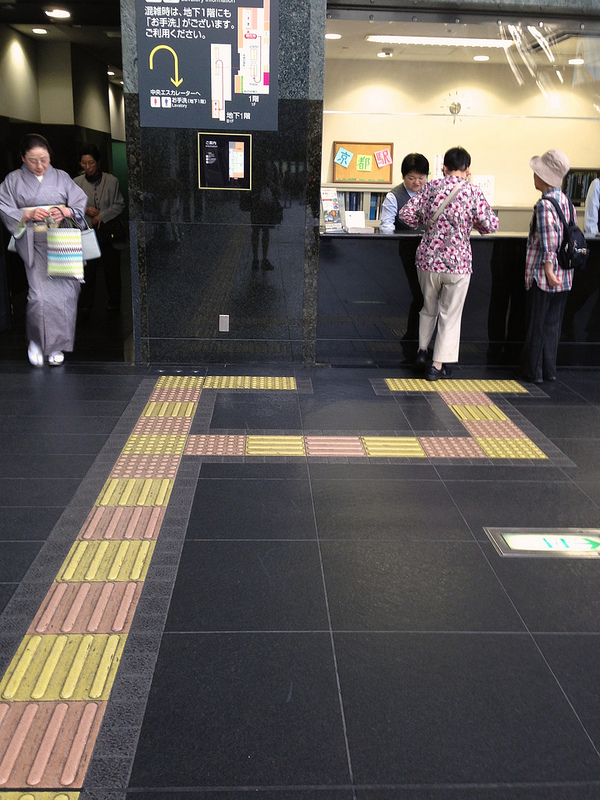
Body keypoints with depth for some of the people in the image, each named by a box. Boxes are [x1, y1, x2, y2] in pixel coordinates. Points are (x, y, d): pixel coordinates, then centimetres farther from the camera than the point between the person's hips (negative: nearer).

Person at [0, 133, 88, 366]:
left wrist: (66, 212, -15)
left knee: (65, 291, -4)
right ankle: (36, 342, 8)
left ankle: (56, 345, 11)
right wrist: (29, 215, -15)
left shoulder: (61, 177, 11)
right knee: (40, 294, -14)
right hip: (34, 245, -2)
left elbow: (80, 203, 6)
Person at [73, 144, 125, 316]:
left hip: (108, 231, -1)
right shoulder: (76, 182, 4)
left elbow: (119, 204, -1)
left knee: (112, 269, 6)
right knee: (87, 269, 5)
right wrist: (85, 209, -9)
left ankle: (113, 304, 20)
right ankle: (86, 304, 16)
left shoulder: (111, 180, -3)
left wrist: (102, 216, -12)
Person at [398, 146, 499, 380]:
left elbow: (405, 214, -3)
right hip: (457, 263, -3)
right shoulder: (473, 192, -7)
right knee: (450, 315, 9)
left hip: (428, 260, 3)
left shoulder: (431, 187, 0)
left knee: (429, 309, 25)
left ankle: (422, 351, 26)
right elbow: (491, 225, -8)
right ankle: (438, 366, 10)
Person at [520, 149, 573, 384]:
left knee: (537, 324, 4)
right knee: (553, 324, 14)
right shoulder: (566, 201, 8)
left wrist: (548, 269, -19)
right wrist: (559, 264, 16)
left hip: (543, 276, -7)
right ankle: (549, 370, 20)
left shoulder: (544, 204, -17)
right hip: (564, 276, 7)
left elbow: (548, 243, -23)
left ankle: (533, 371, 13)